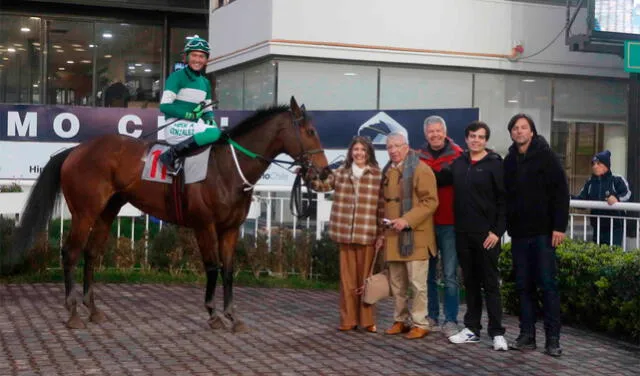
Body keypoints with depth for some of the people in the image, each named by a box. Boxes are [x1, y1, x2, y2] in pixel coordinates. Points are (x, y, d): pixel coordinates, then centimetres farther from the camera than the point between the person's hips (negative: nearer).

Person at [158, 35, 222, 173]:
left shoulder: (205, 83, 16)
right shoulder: (177, 77, -5)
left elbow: (208, 110, 21)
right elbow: (164, 106, -11)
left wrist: (209, 118, -2)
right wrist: (189, 114, -19)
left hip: (195, 124, 7)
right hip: (176, 126, -7)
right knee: (214, 133, -30)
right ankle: (170, 155, -26)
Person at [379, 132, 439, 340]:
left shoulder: (421, 170, -7)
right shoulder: (387, 172, 16)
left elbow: (430, 201, -15)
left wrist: (407, 220, -21)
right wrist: (382, 232, 15)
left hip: (415, 236, -7)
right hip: (392, 237, 7)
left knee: (417, 283, -3)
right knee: (396, 283, 13)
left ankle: (420, 323, 6)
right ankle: (401, 320, 24)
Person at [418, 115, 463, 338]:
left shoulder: (458, 156, -3)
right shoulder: (419, 157, 7)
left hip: (449, 223, -3)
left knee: (450, 276, -2)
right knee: (428, 273, 11)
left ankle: (451, 320, 4)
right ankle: (431, 315, 22)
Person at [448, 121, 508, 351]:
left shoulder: (494, 164, -4)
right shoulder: (458, 164, 10)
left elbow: (504, 200, -8)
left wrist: (497, 231, -13)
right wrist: (455, 226, 6)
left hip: (486, 235, -5)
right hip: (463, 234, 5)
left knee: (490, 284, -1)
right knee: (470, 283, 11)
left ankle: (497, 333, 4)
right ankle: (472, 329, 19)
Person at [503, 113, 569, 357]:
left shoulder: (546, 157, -2)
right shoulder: (509, 161, 11)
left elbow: (561, 192, -7)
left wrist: (559, 226, -13)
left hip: (543, 232, -4)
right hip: (519, 233, 5)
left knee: (548, 284, -3)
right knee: (523, 286, 7)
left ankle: (553, 339, 2)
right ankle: (527, 336, 13)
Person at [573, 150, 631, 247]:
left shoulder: (617, 180, -4)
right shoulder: (590, 183, 12)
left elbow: (627, 193, -17)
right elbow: (581, 199, 7)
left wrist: (617, 198, -37)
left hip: (615, 226, -6)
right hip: (597, 227, 6)